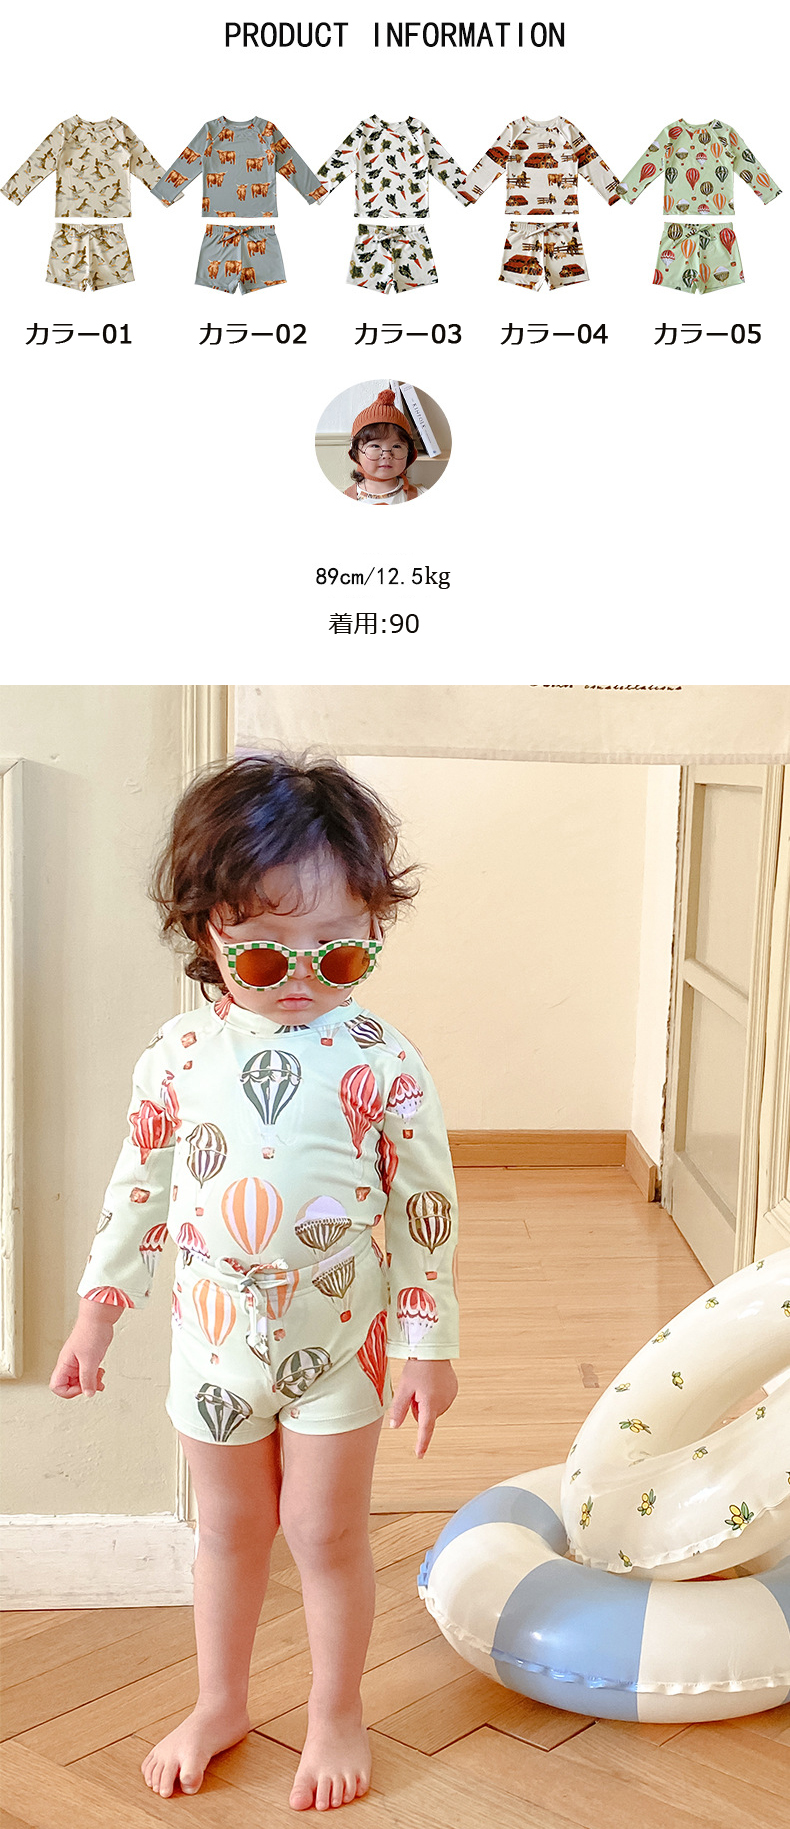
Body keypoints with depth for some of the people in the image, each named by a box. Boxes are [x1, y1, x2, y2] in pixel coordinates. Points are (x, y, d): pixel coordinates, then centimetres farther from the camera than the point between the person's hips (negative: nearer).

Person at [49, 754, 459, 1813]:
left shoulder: (380, 1061, -14)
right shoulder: (179, 1055, -8)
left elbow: (427, 1206, -7)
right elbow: (140, 1187, 3)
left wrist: (430, 1341, -6)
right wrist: (98, 1310, 5)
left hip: (339, 1340, -2)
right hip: (216, 1339, 2)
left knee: (327, 1531, 12)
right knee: (229, 1528, 20)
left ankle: (337, 1716, 35)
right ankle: (220, 1704, 42)